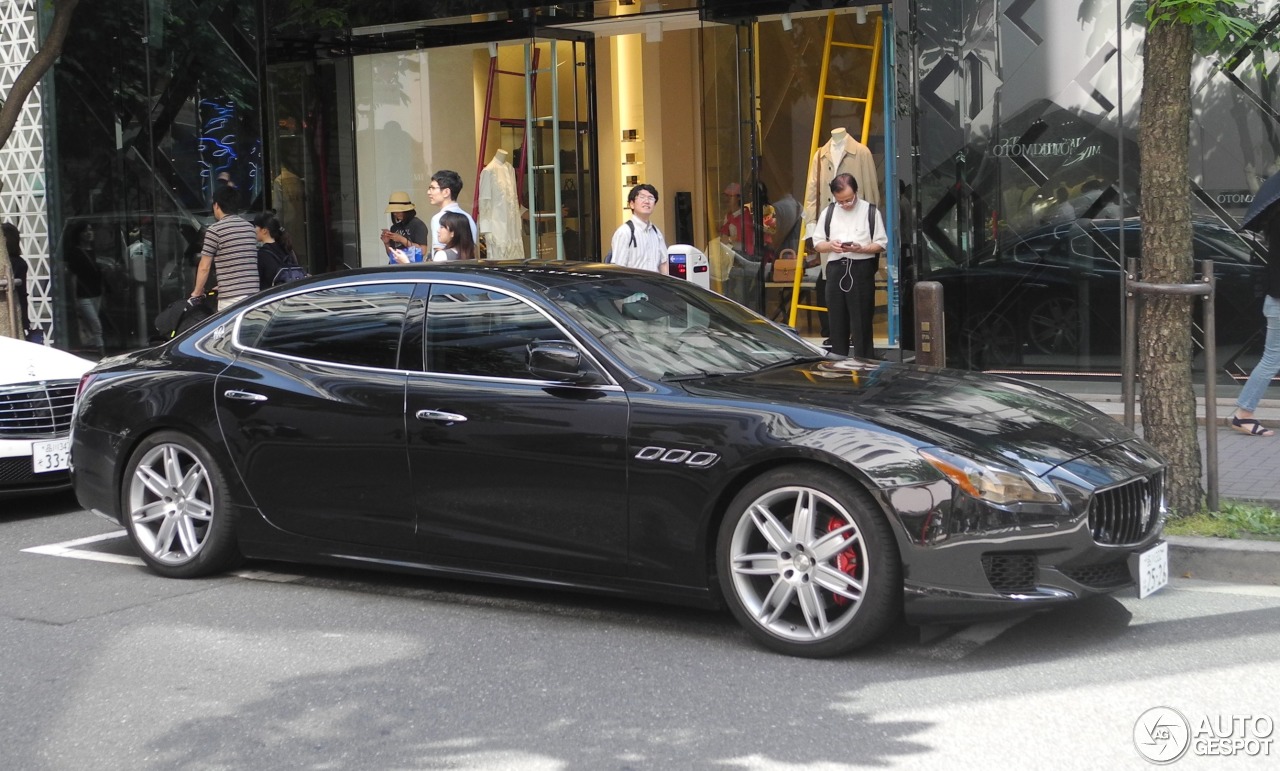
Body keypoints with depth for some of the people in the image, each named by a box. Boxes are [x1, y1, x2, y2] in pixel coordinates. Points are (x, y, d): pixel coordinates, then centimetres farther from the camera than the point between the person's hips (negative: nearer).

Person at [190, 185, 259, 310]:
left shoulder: (215, 230, -4)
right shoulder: (250, 227, 15)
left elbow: (204, 267, -1)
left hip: (231, 297, -6)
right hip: (253, 293, 6)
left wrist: (197, 292, 13)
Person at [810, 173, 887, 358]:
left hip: (861, 269, -3)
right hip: (836, 269, 3)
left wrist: (861, 248, -17)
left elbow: (882, 244, 0)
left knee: (861, 322, -3)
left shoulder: (870, 211, 1)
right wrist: (830, 245, -9)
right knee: (837, 322, 8)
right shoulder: (828, 213, 10)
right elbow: (817, 244, 13)